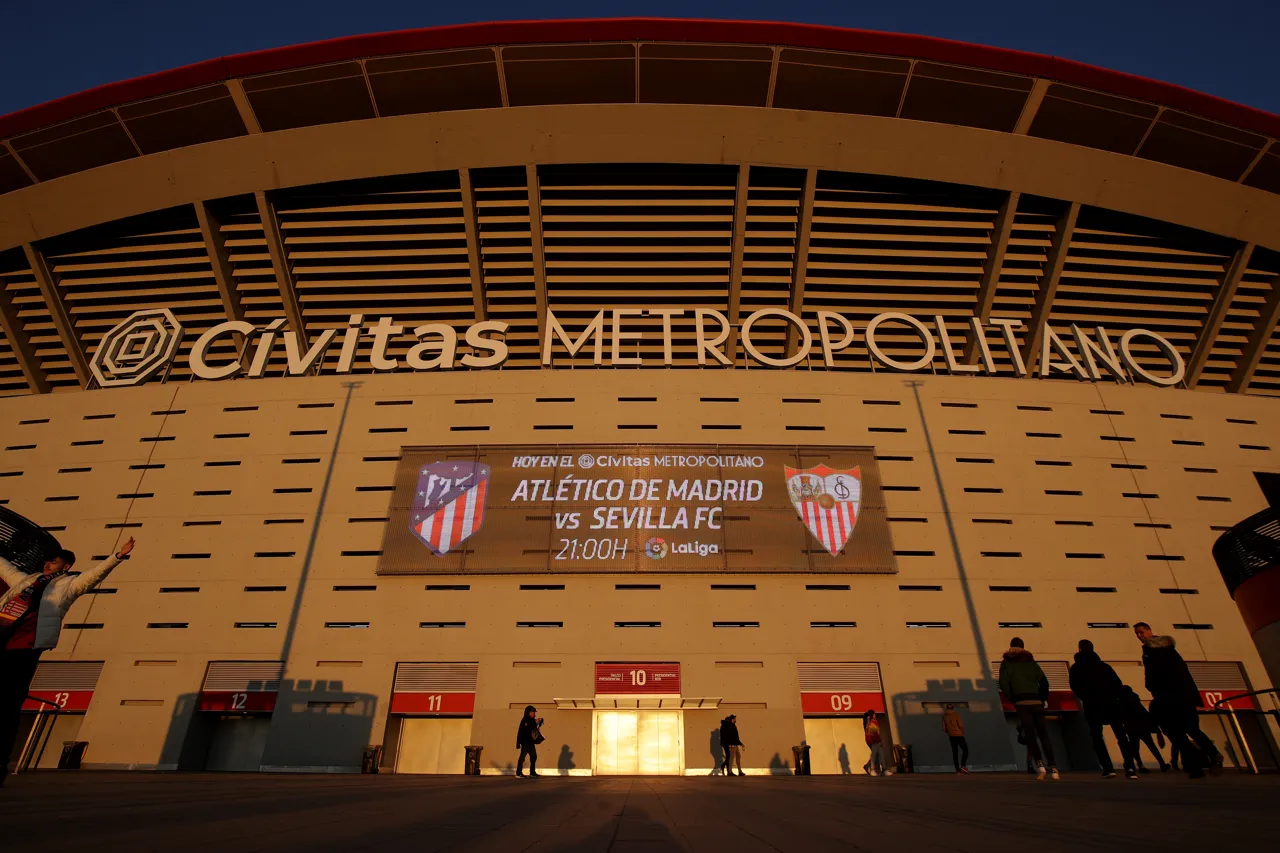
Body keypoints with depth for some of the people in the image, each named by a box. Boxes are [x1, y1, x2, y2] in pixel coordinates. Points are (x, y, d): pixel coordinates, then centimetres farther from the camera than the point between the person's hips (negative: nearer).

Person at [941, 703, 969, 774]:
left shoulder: (944, 716, 6)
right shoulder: (956, 715, -8)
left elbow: (944, 728, 5)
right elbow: (961, 725, -15)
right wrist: (962, 731, 4)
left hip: (951, 736, 5)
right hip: (959, 735, -5)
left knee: (955, 753, 8)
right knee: (965, 751, 1)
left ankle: (958, 769, 4)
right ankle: (963, 766, -15)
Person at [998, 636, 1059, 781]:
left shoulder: (1006, 663, 8)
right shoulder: (1031, 661, 16)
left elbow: (1003, 683, -5)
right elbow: (1044, 682, 9)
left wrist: (1012, 699, 4)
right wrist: (1043, 699, 15)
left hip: (1022, 703, -3)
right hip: (1036, 702, 3)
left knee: (1030, 734, -3)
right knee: (1043, 735, 7)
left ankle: (1040, 764, -19)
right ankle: (1053, 769, 1)